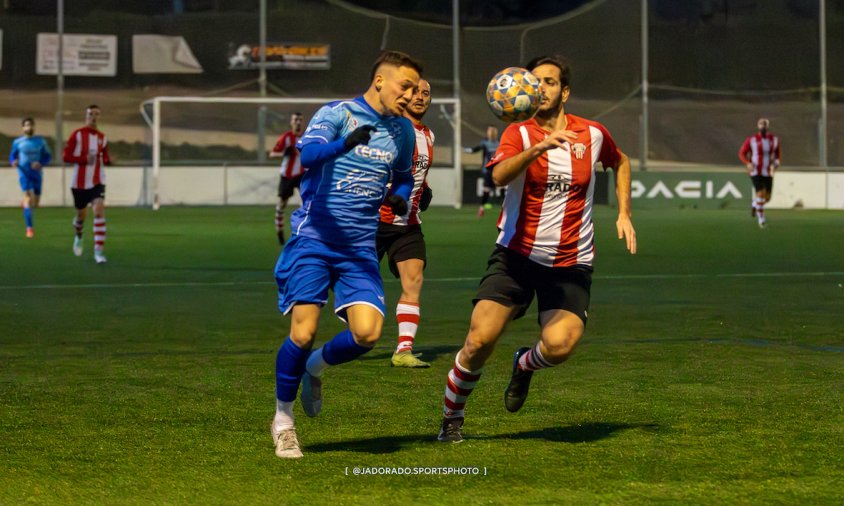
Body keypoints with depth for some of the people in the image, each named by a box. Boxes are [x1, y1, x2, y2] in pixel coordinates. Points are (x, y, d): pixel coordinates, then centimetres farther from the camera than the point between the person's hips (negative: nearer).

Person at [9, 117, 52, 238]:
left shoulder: (40, 141, 4)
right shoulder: (17, 142, 2)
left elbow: (48, 156, 6)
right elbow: (12, 156, 11)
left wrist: (41, 163, -14)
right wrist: (13, 162, -13)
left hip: (37, 173, 3)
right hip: (24, 173, -3)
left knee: (35, 203, 9)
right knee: (28, 198, -19)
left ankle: (25, 203, 47)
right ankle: (29, 228, -18)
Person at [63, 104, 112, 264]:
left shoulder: (102, 138, 7)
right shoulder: (77, 135, -4)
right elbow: (66, 156, -8)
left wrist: (107, 160, -7)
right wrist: (85, 159, -22)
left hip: (97, 182, 1)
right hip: (79, 182, -1)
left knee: (99, 211, -19)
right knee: (81, 215, 12)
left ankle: (99, 251, -21)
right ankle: (78, 236, 48)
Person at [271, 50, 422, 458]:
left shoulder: (402, 131, 10)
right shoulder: (337, 113, -7)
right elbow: (308, 153, -25)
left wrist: (401, 198, 4)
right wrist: (345, 143, -46)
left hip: (360, 248, 4)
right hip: (313, 239, -4)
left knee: (367, 332, -14)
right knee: (303, 333, -11)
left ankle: (316, 367, 18)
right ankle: (283, 418, 10)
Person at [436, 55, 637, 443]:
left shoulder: (593, 134, 4)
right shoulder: (520, 134, -5)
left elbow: (620, 162, 27)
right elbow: (500, 175, -26)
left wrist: (624, 214, 17)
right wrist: (538, 148, -42)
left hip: (570, 265, 1)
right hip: (515, 256, -1)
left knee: (559, 345, -22)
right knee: (479, 340, -13)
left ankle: (525, 364, 15)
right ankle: (451, 418, 11)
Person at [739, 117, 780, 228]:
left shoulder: (774, 139, 0)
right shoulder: (751, 140, -10)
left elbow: (777, 155, 14)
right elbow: (742, 153, -1)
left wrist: (775, 164, -7)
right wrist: (748, 163, -19)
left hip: (768, 172, 4)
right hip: (755, 172, -4)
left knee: (767, 197, 6)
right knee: (761, 194, -15)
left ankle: (754, 203, 41)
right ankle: (761, 218, 4)